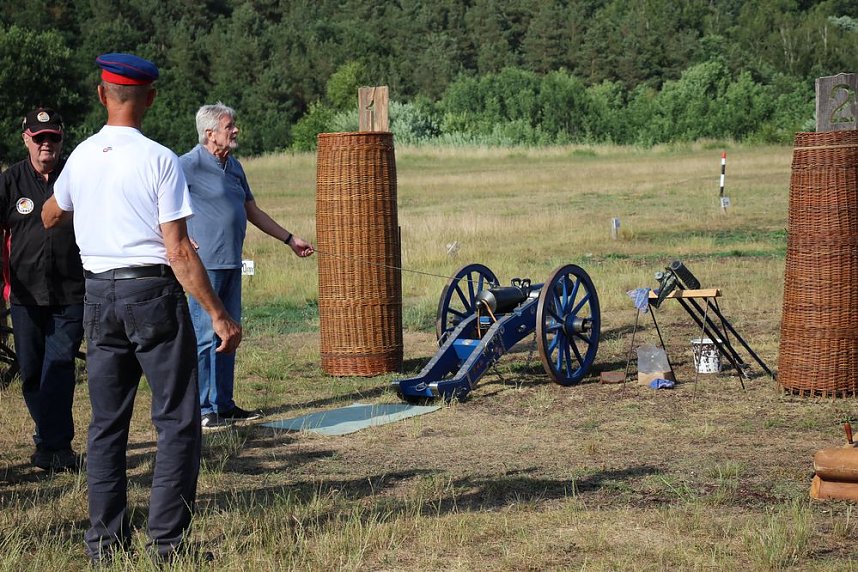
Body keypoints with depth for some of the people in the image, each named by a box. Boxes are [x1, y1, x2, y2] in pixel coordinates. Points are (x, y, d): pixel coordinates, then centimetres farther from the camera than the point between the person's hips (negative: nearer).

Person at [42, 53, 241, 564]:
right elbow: (178, 251, -13)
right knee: (177, 421, 2)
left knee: (107, 423, 12)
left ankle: (105, 541, 14)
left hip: (99, 297, 5)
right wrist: (219, 315, -9)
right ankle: (168, 541, -2)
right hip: (153, 292, -5)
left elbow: (50, 217, 25)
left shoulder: (80, 158, 5)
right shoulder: (159, 160, -10)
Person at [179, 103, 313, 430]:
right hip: (205, 263, -9)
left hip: (231, 264, 9)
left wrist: (290, 239, 26)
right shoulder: (190, 164, -10)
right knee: (205, 335, -7)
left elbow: (253, 212, 26)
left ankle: (223, 404, 19)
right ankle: (203, 410, -3)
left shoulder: (234, 167, 17)